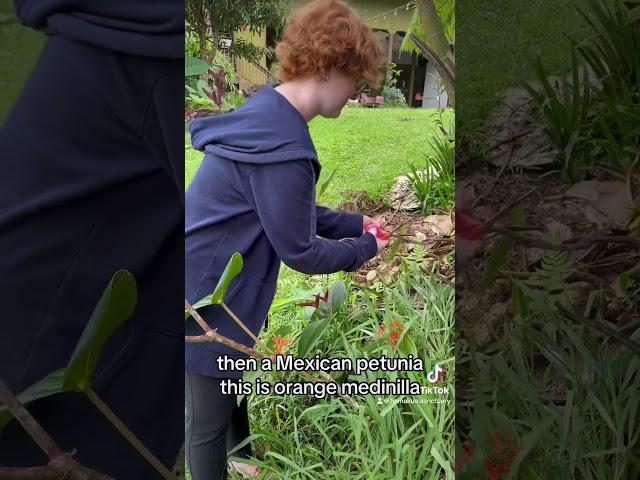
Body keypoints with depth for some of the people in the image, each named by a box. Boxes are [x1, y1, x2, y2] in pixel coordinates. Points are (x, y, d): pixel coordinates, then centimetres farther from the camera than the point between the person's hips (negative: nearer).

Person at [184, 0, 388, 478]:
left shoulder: (269, 111, 3)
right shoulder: (283, 146, -30)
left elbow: (293, 210, 12)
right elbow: (299, 252, -20)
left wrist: (354, 222, 5)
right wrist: (364, 247, -4)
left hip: (219, 282, 10)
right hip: (209, 297, -10)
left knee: (233, 384, 30)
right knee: (209, 417, 12)